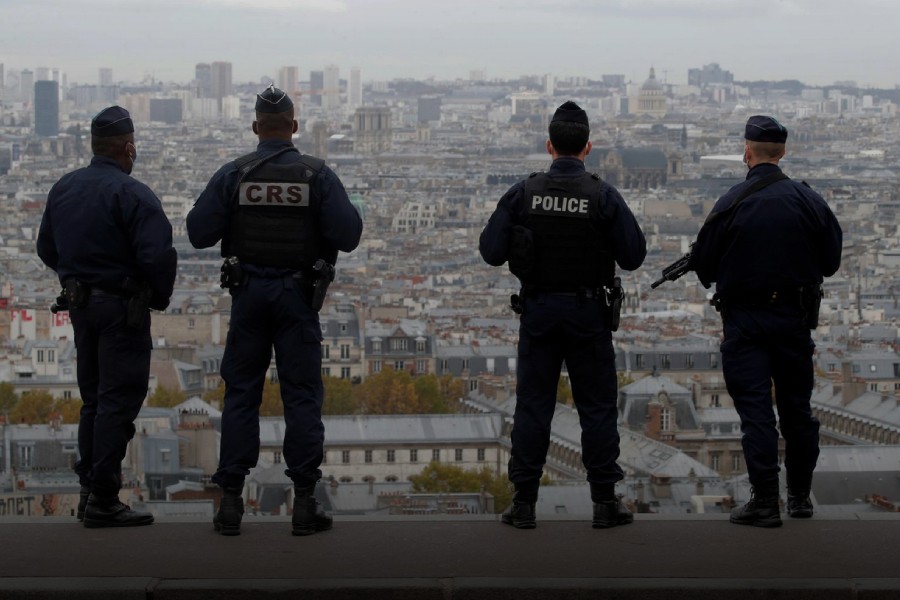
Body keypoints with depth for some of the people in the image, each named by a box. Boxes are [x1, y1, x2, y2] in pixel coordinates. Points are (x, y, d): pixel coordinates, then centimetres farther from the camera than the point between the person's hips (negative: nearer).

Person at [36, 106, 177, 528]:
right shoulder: (132, 195, -17)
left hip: (79, 302, 8)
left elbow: (46, 248, 14)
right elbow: (158, 255, -23)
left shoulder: (63, 189, 7)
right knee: (118, 401, -4)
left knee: (93, 400, 17)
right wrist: (160, 297, -6)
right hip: (121, 307, -7)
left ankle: (90, 489, 20)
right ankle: (103, 501, -6)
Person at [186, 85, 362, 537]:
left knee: (240, 394, 7)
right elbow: (348, 235, -10)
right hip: (298, 296, -1)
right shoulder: (318, 176, -5)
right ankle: (304, 503, 1)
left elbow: (199, 233, -6)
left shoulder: (233, 175, -4)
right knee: (302, 395, 3)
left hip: (248, 294, 1)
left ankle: (231, 501, 5)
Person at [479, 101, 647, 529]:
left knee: (532, 405, 6)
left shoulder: (524, 193, -4)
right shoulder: (603, 196, -8)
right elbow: (633, 256, -6)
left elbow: (492, 251, -6)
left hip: (538, 312, 1)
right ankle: (605, 502, 7)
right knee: (597, 405, 6)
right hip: (589, 313, -1)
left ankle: (524, 504, 5)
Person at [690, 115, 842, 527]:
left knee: (756, 411, -2)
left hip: (745, 320, -3)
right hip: (795, 319, 3)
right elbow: (831, 261, 6)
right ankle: (800, 496, 24)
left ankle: (765, 502, -4)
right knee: (797, 408, 15)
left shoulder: (731, 204, -12)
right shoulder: (809, 201, -2)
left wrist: (719, 281, 15)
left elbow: (703, 266, -6)